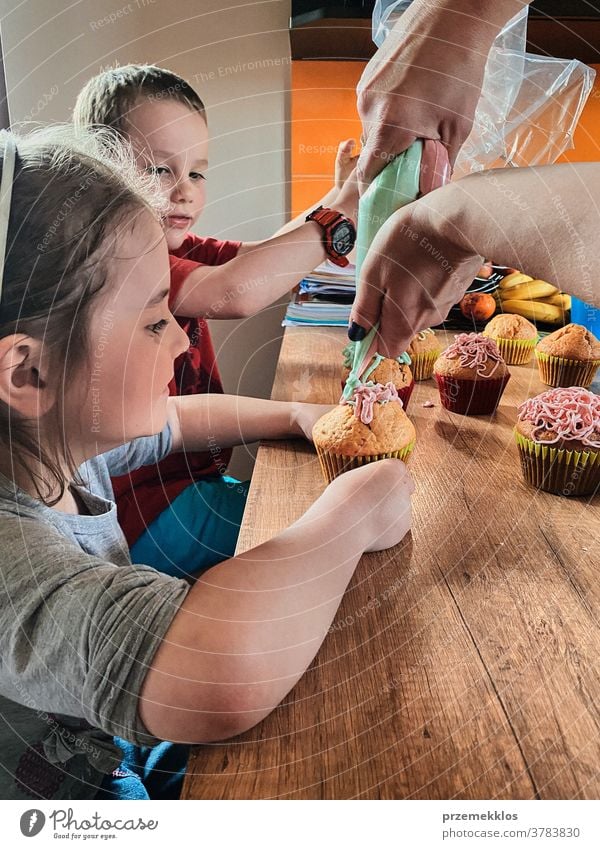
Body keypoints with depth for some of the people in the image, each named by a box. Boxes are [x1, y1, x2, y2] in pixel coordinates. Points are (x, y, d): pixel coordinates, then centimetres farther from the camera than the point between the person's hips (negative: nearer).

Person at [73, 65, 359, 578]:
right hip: (146, 515, -9)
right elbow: (234, 294, -35)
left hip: (193, 475, 9)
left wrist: (336, 201, -15)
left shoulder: (173, 248, 10)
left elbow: (258, 260, 1)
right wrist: (338, 214, -28)